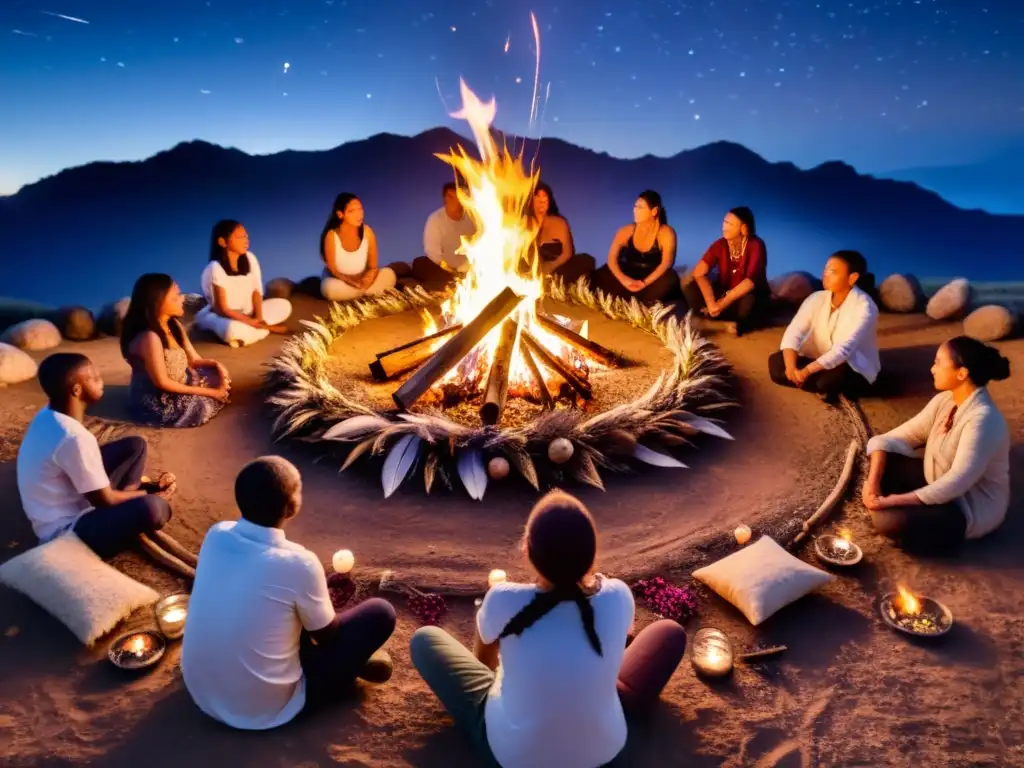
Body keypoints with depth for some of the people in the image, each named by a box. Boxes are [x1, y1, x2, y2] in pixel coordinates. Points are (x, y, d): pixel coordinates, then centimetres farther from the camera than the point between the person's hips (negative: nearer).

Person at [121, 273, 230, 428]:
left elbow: (193, 359, 5)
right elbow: (162, 383, -25)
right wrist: (207, 391, -20)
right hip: (155, 400, -8)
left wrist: (215, 364, -17)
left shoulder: (173, 324, -1)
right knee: (205, 406, -17)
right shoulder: (149, 337, -30)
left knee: (219, 377, 2)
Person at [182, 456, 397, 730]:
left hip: (201, 695, 6)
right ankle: (356, 663, 23)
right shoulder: (298, 563, -25)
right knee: (380, 613, 0)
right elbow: (329, 636, -6)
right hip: (266, 710, -6)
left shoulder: (215, 535, -9)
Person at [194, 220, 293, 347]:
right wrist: (253, 323, -21)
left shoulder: (249, 258, -6)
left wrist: (258, 318, -17)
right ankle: (269, 328, -15)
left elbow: (256, 291, -1)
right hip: (223, 316, -7)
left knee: (284, 305, -5)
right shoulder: (215, 268, -22)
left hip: (247, 312, 7)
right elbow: (223, 309, -21)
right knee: (233, 329, -40)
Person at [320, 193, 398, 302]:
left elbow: (373, 266, -7)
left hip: (362, 279, 2)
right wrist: (353, 282, -32)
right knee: (331, 288, -37)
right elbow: (332, 270, -15)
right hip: (340, 281, -2)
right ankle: (365, 293, -13)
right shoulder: (332, 235, -20)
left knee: (389, 274, -20)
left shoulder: (367, 231, -12)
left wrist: (369, 276, -32)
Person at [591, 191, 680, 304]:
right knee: (600, 276, -20)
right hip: (628, 281, 2)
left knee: (670, 277, -34)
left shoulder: (666, 232, -7)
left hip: (652, 282, -2)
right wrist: (623, 279, -29)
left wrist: (645, 282, -36)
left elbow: (667, 263, -20)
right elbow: (611, 258, -8)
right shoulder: (626, 231, 2)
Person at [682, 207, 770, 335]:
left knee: (748, 303, -41)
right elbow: (699, 272, -19)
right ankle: (736, 320, -18)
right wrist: (711, 303, -34)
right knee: (690, 288, -21)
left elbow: (751, 280, -29)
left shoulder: (756, 245, -18)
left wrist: (723, 303, -35)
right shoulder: (720, 244, -7)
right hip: (724, 294, 5)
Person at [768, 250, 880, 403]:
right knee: (776, 362, -18)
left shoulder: (864, 307, -21)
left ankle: (830, 388, -3)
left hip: (855, 371, -5)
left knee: (830, 379, -40)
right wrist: (791, 366, -34)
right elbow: (793, 333, -15)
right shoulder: (817, 298, -5)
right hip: (821, 363, 5)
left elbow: (844, 349, -33)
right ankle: (827, 389, -9)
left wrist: (806, 371, -41)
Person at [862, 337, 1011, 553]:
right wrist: (872, 483, -17)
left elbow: (957, 482, -32)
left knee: (888, 520, -28)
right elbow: (900, 437, -3)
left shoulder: (982, 419, -28)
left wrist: (895, 501, -31)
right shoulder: (945, 400, -3)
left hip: (972, 507, -8)